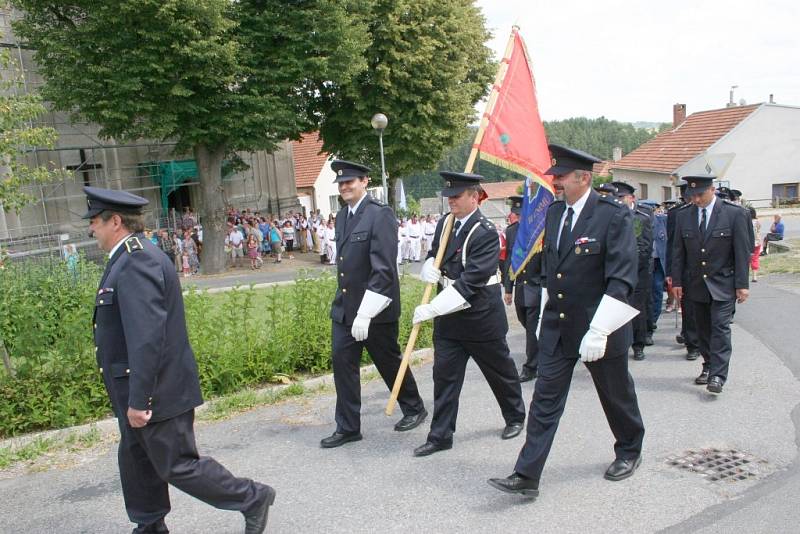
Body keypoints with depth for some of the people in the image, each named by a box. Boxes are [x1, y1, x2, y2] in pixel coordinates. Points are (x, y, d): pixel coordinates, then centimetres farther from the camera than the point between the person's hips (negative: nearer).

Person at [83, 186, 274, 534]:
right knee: (136, 463, 19)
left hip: (157, 391, -10)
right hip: (139, 390, 10)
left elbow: (146, 338, -28)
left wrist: (138, 399, -25)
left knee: (178, 466, 2)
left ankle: (252, 498, 15)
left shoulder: (136, 261, -23)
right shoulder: (131, 257, 11)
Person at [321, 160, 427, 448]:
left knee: (389, 362, 10)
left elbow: (384, 270, -23)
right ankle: (348, 427, 17)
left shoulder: (380, 215, -16)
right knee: (342, 363, 5)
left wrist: (365, 314, -27)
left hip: (377, 309, -7)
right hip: (344, 308, 7)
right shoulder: (342, 216, 9)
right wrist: (349, 308, 18)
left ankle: (414, 408, 34)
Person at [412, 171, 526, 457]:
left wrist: (432, 308, -28)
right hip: (448, 316, 6)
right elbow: (433, 254, 18)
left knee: (500, 371, 14)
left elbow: (471, 282, -26)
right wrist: (429, 267, -8)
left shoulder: (486, 233, -20)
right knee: (444, 375, 5)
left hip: (481, 317, -5)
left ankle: (515, 417, 38)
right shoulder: (445, 223, 3)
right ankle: (440, 436, 13)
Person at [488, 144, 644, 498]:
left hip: (600, 327, -5)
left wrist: (598, 332, -24)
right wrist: (544, 317, 16)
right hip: (557, 328, 5)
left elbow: (622, 280, -20)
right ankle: (526, 476, 6)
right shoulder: (553, 213, 5)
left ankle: (629, 452, 42)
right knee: (545, 400, 2)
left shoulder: (614, 216, -15)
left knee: (616, 395, 16)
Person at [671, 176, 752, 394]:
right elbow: (678, 251, 7)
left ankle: (717, 375, -7)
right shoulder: (684, 217, 4)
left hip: (723, 284, -4)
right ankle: (708, 366, 23)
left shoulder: (735, 214, -6)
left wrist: (742, 284, -9)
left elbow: (742, 251, -6)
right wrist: (677, 281, 3)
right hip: (696, 284, 4)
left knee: (720, 327, -8)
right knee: (703, 329, 10)